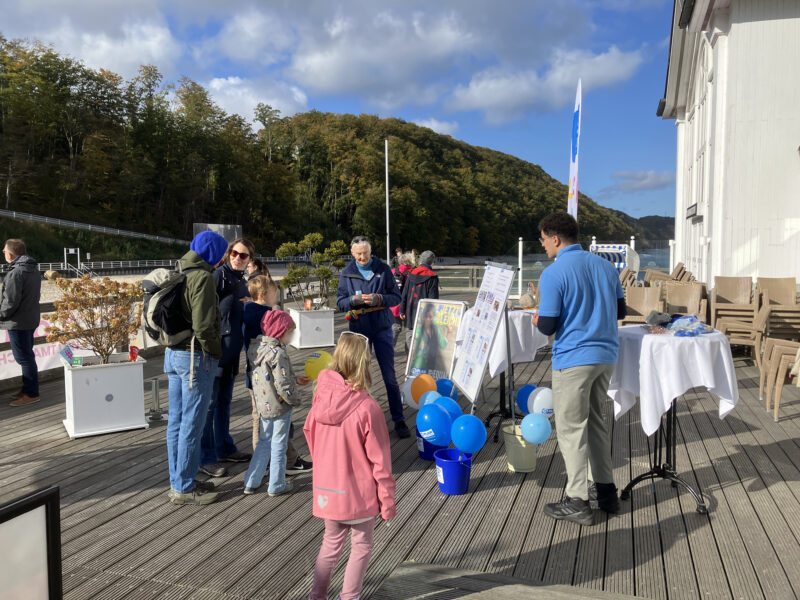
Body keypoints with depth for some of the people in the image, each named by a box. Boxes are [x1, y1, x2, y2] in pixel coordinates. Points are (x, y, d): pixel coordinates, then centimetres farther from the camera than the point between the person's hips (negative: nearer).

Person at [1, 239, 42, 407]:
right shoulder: (33, 269, 10)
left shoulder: (16, 272, -19)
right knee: (27, 355, 17)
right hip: (31, 319, 9)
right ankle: (28, 388, 26)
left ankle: (31, 393, 2)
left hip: (18, 322, -9)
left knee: (23, 357, -3)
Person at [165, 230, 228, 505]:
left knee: (176, 421, 15)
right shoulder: (202, 277, -16)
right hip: (195, 357, -9)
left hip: (173, 353, 9)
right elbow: (203, 326, -23)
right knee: (192, 423, 0)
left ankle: (178, 482, 27)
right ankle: (184, 488, 10)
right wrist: (217, 351, -8)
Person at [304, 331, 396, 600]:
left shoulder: (320, 399, -10)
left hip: (327, 491, 5)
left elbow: (311, 439, 3)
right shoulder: (367, 408, -24)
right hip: (359, 493, -5)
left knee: (331, 544, 25)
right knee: (361, 547, 18)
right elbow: (379, 459, -16)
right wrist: (387, 499, -5)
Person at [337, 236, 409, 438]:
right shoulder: (347, 273, 1)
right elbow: (340, 302, 1)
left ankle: (398, 420, 8)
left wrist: (378, 298, -19)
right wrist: (355, 300, -18)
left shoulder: (383, 269, -2)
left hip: (382, 328, -1)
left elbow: (396, 296, -1)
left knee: (389, 375, 0)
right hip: (359, 328, 1)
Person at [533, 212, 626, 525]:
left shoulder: (553, 274, -14)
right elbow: (620, 310, 14)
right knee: (596, 421, 20)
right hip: (606, 355, 7)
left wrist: (538, 321, 7)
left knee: (571, 428, 3)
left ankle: (577, 502, 11)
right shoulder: (605, 265, 7)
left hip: (573, 359, -7)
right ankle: (606, 490, 29)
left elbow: (547, 326, -15)